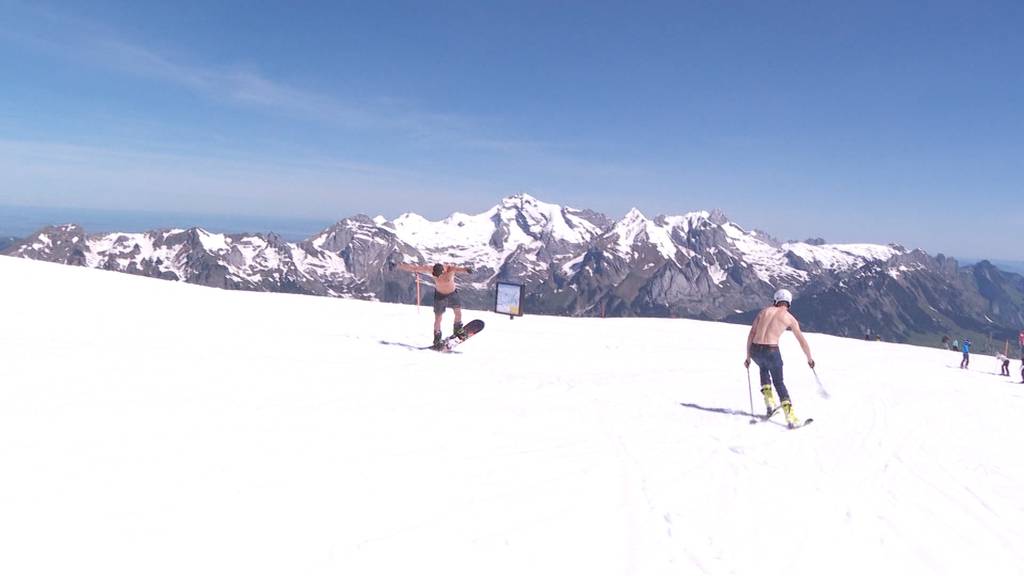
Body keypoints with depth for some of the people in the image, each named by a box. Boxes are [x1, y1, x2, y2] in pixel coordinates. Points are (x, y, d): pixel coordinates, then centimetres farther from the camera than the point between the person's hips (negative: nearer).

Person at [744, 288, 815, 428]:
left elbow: (751, 335, 11)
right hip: (771, 352, -3)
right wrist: (809, 359, 26)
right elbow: (802, 341, 11)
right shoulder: (790, 318, 7)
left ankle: (769, 402, 25)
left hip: (755, 350, 3)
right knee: (779, 382, 17)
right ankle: (790, 416, 7)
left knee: (763, 367, 36)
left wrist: (748, 356, 16)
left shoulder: (764, 311, 15)